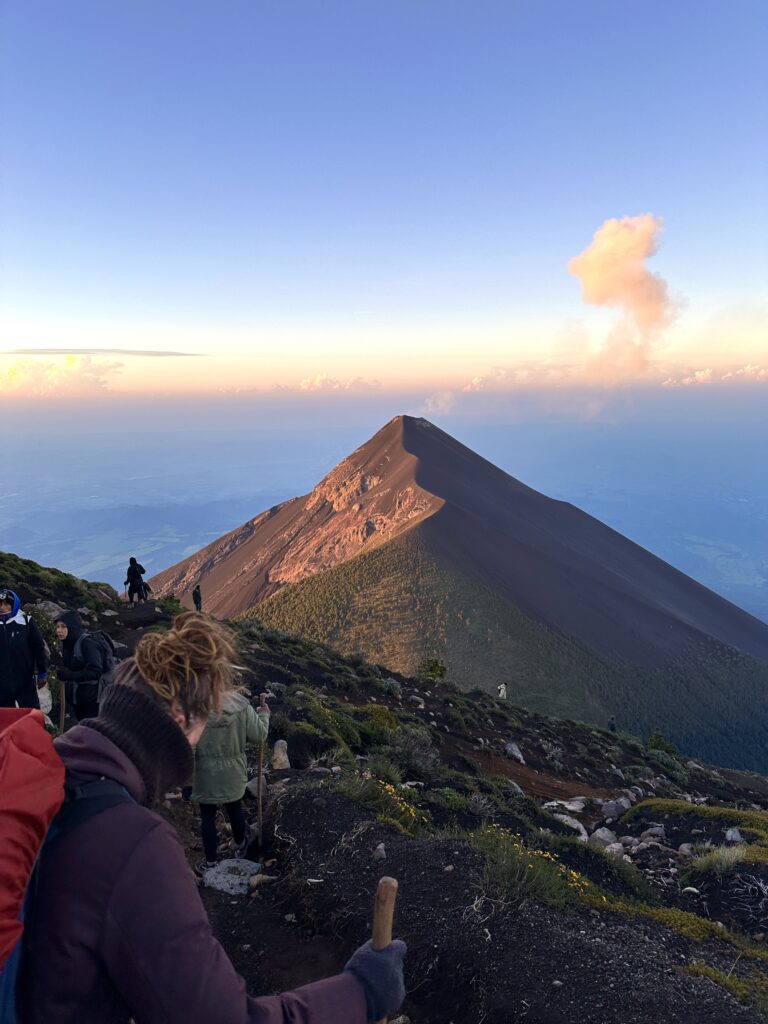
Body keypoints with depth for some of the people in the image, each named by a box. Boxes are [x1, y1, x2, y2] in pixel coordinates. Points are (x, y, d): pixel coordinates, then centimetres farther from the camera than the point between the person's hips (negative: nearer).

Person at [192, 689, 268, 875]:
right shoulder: (241, 706, -17)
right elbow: (259, 735, -8)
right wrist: (264, 715, 9)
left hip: (206, 775, -3)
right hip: (233, 774, 3)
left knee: (208, 817, 15)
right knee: (235, 810, 25)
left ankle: (210, 863, 28)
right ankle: (240, 846, 48)